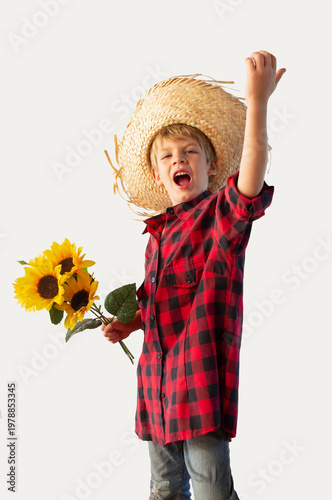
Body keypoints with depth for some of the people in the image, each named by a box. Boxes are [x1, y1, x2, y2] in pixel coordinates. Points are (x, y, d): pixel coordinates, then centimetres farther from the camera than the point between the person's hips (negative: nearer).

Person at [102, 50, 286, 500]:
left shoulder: (221, 213, -7)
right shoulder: (158, 233, 14)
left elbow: (249, 189, -32)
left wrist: (257, 103, -42)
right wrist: (129, 325, 10)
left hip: (202, 374, -7)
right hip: (158, 374, 7)